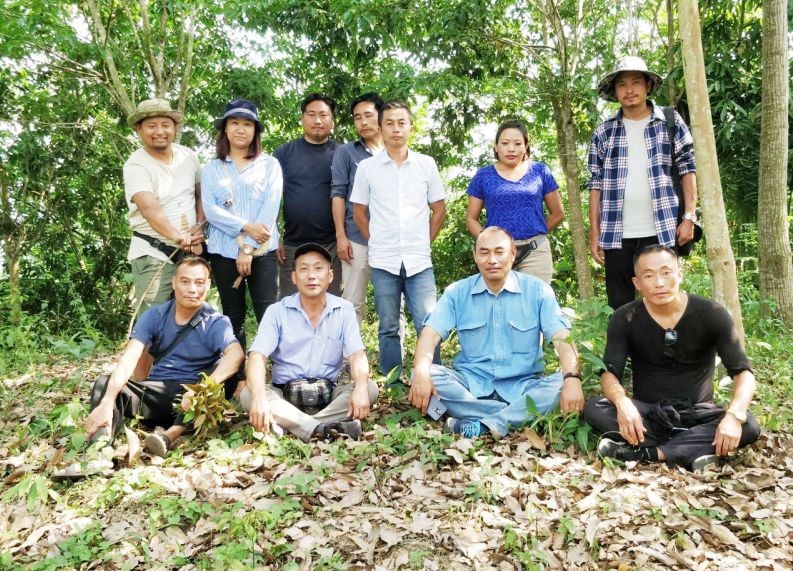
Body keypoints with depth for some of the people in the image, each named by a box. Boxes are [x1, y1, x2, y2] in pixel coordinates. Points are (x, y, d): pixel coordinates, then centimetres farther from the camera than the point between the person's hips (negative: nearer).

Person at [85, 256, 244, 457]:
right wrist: (106, 403, -31)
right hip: (156, 394, 3)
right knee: (105, 383, -20)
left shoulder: (216, 323, -7)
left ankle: (169, 437, -45)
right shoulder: (154, 316, 1)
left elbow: (235, 354, -29)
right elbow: (129, 359, -13)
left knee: (227, 377, -32)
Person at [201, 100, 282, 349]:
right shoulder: (211, 168, 11)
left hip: (262, 250, -2)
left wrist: (248, 248, -11)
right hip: (223, 251, 2)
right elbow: (210, 210, -1)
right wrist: (245, 227, -16)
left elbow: (271, 207, -4)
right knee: (233, 316, 9)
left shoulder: (270, 164, 6)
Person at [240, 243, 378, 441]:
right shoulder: (277, 312, -2)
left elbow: (357, 355, -9)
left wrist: (361, 387, -32)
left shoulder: (344, 310, 1)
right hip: (284, 396, -1)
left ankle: (290, 425, -32)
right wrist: (259, 397, -35)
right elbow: (257, 356, -14)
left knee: (370, 388, -25)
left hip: (329, 395, 1)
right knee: (247, 395, -28)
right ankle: (320, 429, -40)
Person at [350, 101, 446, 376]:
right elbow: (359, 212, 10)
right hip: (383, 260, 0)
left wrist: (425, 242, 6)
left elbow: (439, 210, 11)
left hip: (419, 260, 0)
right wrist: (378, 242, 5)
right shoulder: (367, 167, 3)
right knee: (388, 329, 8)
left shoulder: (427, 164, 5)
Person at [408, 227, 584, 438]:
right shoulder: (457, 292, 3)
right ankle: (518, 415, -26)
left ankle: (481, 425, -30)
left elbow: (562, 339, -11)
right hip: (472, 384, 2)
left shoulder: (538, 290, -1)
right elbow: (430, 334, -8)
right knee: (428, 374, -26)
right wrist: (421, 373, -29)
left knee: (560, 384, -29)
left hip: (522, 386, -1)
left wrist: (572, 379, -32)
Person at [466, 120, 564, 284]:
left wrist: (536, 232, 10)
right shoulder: (483, 176, 5)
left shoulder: (540, 171, 6)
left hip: (536, 252, 0)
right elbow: (471, 218, 8)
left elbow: (558, 213, 13)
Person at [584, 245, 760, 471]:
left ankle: (646, 453, -31)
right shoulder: (625, 319, -9)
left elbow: (743, 372, -14)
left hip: (697, 412, 1)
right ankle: (695, 450, -28)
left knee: (749, 425, -29)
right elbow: (609, 372, -16)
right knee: (594, 408, -28)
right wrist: (622, 402, -39)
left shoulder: (711, 314, -10)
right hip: (647, 412, 0)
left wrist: (735, 414, -34)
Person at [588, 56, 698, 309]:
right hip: (616, 235, 1)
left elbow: (688, 168, 6)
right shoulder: (603, 132, 8)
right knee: (620, 307, 6)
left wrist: (689, 217, -4)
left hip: (661, 232, -1)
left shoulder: (670, 122, 6)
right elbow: (596, 184, 7)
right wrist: (594, 232, 1)